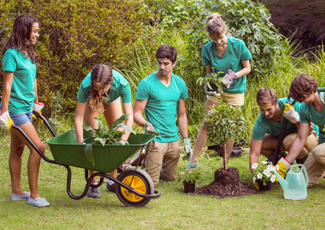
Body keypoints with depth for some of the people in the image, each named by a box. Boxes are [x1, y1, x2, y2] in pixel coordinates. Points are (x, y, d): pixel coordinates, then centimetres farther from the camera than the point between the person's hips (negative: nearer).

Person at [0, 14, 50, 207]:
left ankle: (16, 191, 24)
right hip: (15, 109, -8)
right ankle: (33, 195, -3)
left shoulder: (28, 54, 11)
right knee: (37, 147, -10)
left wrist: (36, 103, 24)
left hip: (26, 108, 8)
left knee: (18, 149, 15)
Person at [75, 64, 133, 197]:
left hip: (112, 100, 2)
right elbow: (78, 118, -37)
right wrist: (81, 145, -41)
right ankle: (93, 185, -4)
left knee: (118, 135, -3)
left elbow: (129, 116, -40)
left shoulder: (122, 84, -43)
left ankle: (112, 181, 12)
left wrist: (122, 142, -47)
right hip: (91, 99, -2)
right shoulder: (85, 86, -43)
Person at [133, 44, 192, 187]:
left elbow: (182, 115, 12)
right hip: (155, 139, -5)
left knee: (170, 177, 16)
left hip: (173, 139, 6)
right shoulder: (146, 84, -12)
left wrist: (186, 140, 9)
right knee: (152, 182, -6)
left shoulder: (180, 84, 5)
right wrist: (146, 124, -33)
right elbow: (137, 113, -12)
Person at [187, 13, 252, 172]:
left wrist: (233, 76, -24)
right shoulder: (207, 49, -12)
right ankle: (193, 160, 17)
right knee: (206, 124, 5)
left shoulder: (238, 45, -18)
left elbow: (247, 68, -7)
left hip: (234, 89, -2)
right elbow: (209, 72, 0)